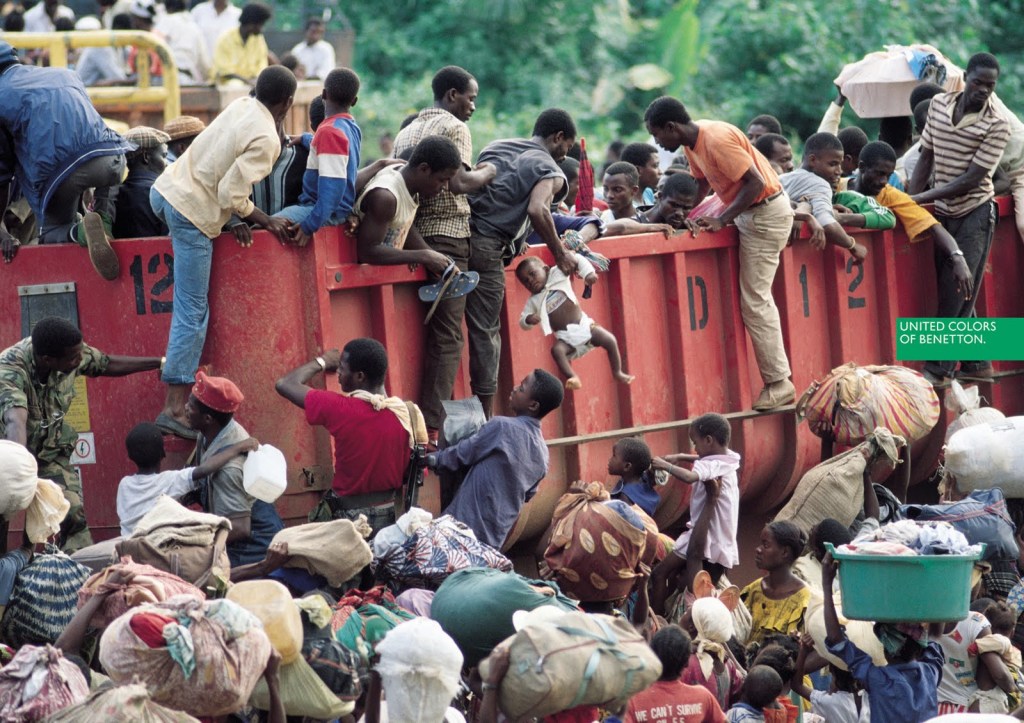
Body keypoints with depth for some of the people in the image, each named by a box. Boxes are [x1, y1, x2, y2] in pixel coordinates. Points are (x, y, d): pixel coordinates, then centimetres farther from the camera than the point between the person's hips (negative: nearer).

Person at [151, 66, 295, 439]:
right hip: (193, 214, -8)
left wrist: (237, 215, 11)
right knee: (193, 313, -6)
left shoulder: (241, 106, 8)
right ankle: (175, 408, -9)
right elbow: (231, 193, -19)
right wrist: (264, 221, -4)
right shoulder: (266, 141, -15)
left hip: (165, 189, 8)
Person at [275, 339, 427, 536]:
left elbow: (285, 384, -6)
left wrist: (321, 362, 8)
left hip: (352, 518, -5)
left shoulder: (342, 410, -16)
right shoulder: (407, 413, -3)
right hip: (392, 517, 5)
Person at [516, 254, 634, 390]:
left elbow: (577, 260, -4)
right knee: (557, 350, -31)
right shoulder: (534, 301, 3)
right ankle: (573, 378, -35)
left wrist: (588, 272, -21)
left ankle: (617, 373, 6)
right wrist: (529, 319, -20)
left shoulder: (558, 274, 0)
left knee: (610, 340, -13)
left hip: (584, 325, 0)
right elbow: (522, 322, 4)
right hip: (566, 337, 0)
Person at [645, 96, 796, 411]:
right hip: (749, 214, 10)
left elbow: (755, 183, -26)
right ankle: (777, 379, 19)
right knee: (756, 297, 14)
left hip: (766, 213, -10)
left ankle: (778, 383, -6)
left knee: (754, 300, -9)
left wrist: (721, 220, -23)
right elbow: (701, 184, 18)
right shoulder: (693, 142, 4)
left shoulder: (717, 140, -25)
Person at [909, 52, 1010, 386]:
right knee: (950, 292, 10)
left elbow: (971, 179, -18)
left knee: (956, 294, -6)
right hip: (943, 212, 6)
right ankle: (977, 362, 20)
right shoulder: (939, 104, 1)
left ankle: (938, 367, -2)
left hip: (974, 212, -5)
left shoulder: (996, 126, -15)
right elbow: (926, 157, 7)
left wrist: (922, 198, -23)